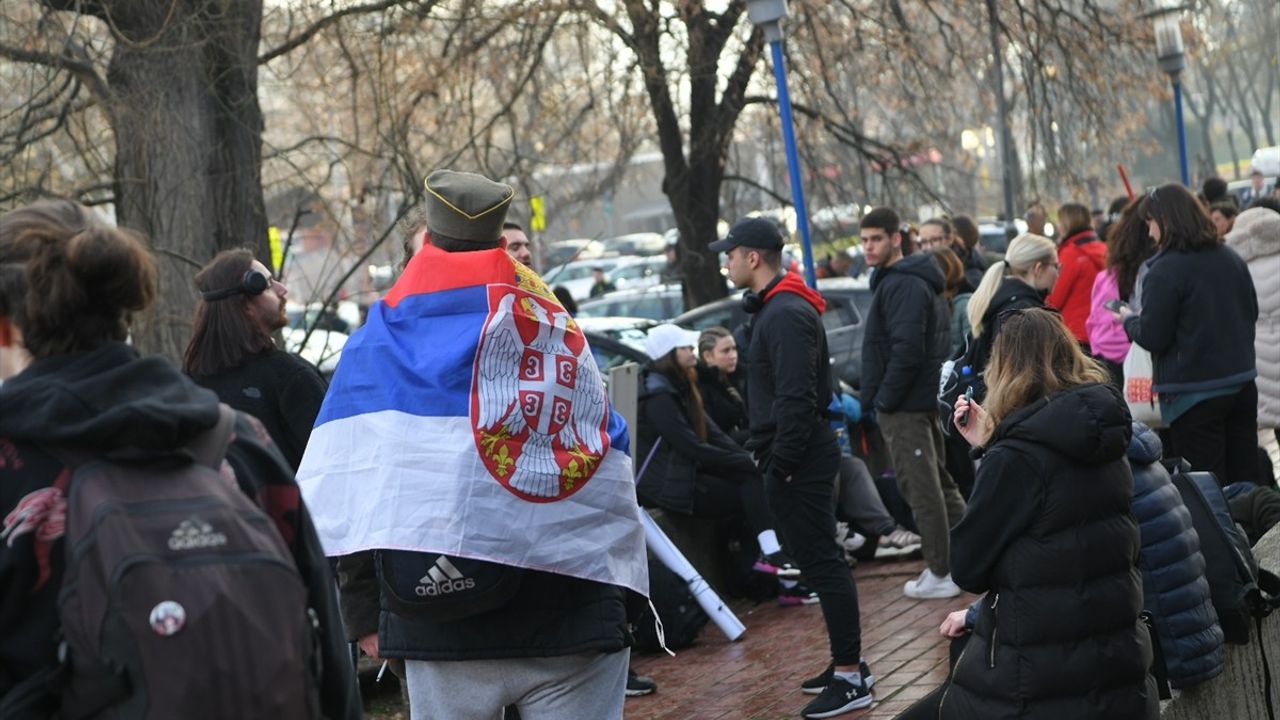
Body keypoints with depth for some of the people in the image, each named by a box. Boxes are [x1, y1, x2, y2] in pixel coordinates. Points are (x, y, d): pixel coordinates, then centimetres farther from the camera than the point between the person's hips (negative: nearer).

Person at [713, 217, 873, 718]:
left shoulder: (785, 314, -18)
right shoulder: (778, 307, 16)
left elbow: (795, 398, -24)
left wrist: (780, 460, -19)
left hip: (798, 459, -11)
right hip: (800, 454, 11)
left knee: (821, 563, -7)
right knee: (821, 561, 15)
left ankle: (850, 678, -4)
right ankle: (848, 664, 23)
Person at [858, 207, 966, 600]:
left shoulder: (902, 285, -17)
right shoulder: (919, 280, 17)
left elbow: (906, 350, -24)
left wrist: (884, 399, -18)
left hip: (904, 405, -11)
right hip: (923, 400, 11)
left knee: (922, 489, -6)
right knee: (937, 483, 17)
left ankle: (942, 574, -2)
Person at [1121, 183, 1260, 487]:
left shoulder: (1164, 271, -16)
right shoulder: (1231, 259, 5)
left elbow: (1152, 337, -16)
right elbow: (1251, 313, 16)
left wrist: (1128, 320, 3)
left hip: (1193, 393, -7)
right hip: (1242, 384, 7)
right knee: (1244, 480, 13)